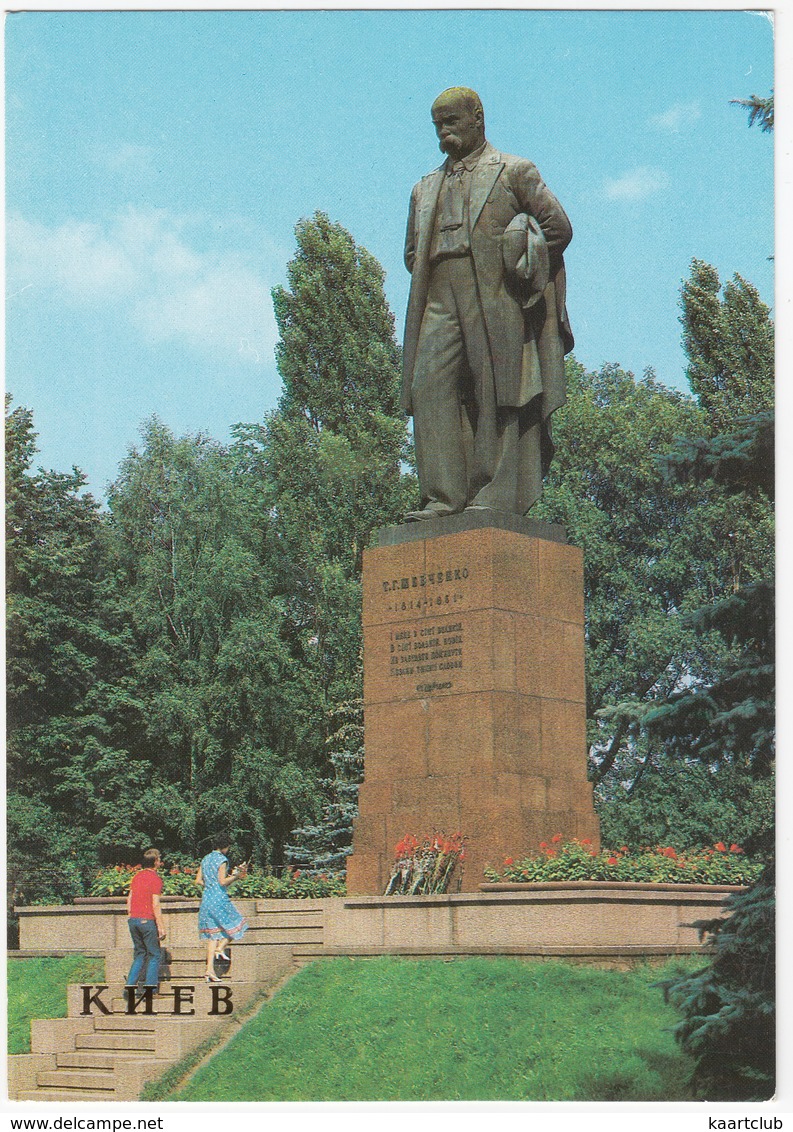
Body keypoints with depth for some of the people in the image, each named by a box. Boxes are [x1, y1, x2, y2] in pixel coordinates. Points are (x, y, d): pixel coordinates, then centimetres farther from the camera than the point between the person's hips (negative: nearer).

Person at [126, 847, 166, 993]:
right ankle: (150, 987, 0)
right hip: (147, 921, -7)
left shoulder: (137, 876, 11)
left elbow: (129, 898, 13)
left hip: (133, 920, 7)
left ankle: (131, 983, 7)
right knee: (154, 954, 3)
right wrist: (161, 926, -13)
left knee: (139, 953, 16)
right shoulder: (155, 878, -11)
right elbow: (155, 905, -16)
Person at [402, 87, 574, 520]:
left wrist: (516, 264, 2)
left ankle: (496, 498, -11)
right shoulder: (425, 188, 26)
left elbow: (558, 227, 6)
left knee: (495, 394, -9)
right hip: (439, 303, 5)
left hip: (495, 301, -4)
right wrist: (432, 281, 11)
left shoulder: (514, 171, 11)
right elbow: (412, 253, 29)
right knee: (429, 387, -11)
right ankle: (443, 497, -13)